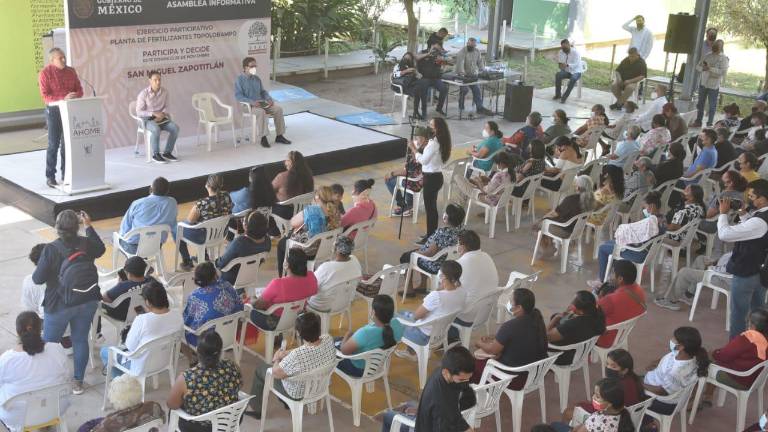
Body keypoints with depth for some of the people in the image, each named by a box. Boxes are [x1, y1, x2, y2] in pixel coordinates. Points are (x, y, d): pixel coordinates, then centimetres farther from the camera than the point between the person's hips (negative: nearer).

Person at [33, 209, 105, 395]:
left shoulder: (51, 249, -21)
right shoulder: (87, 244, -9)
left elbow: (38, 279, -16)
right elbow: (101, 249, 15)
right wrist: (89, 226, 18)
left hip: (59, 305, -4)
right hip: (87, 302, 4)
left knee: (49, 343, 15)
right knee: (80, 340, 16)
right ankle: (78, 382, 25)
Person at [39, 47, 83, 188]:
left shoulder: (71, 71, 6)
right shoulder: (45, 73, -8)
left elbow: (79, 89, 8)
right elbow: (45, 96, -14)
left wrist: (74, 96, -16)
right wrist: (63, 98, -27)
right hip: (54, 110, -4)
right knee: (53, 144, -3)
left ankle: (66, 175, 17)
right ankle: (50, 177, 3)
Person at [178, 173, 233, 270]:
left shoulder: (201, 204, -34)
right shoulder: (226, 196, -16)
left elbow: (190, 220, -19)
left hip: (203, 237, -6)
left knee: (178, 230, 23)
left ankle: (186, 263, 34)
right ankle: (204, 257, 48)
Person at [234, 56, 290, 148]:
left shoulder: (257, 78, 14)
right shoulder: (239, 80, -6)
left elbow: (263, 91, 20)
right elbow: (238, 96, -14)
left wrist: (269, 99, -1)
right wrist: (252, 102, -25)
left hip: (261, 102, 7)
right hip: (248, 105, -6)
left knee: (278, 108, -14)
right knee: (261, 112, -37)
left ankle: (279, 136, -10)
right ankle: (263, 138, -31)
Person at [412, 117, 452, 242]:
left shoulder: (434, 143, -22)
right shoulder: (439, 141, 9)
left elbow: (423, 160, -22)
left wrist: (413, 149, -14)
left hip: (431, 178, -10)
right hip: (435, 176, 10)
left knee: (429, 207, -1)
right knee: (432, 206, 18)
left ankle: (430, 236, 6)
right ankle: (433, 233, 28)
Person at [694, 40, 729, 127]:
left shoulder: (723, 58, -7)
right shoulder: (707, 56, 8)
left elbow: (724, 71, -18)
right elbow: (698, 66, 7)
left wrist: (710, 68, -25)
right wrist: (702, 68, -16)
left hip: (714, 86, -5)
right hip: (703, 83, 5)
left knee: (712, 105, 1)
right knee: (700, 103, 11)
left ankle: (709, 124, 9)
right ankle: (698, 121, 22)